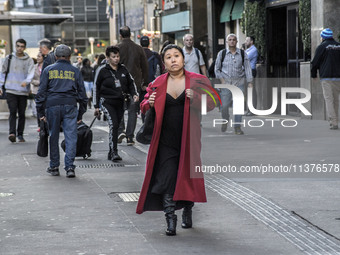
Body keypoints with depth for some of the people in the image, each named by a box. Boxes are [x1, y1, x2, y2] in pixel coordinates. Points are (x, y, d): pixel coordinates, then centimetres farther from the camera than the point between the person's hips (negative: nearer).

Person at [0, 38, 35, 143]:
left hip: (23, 91, 1)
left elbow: (31, 73, -6)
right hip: (11, 90, -1)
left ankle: (20, 134, 15)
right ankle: (12, 133, -21)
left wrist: (26, 81, -26)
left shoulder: (29, 60, 6)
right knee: (13, 112, -13)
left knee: (22, 114, 5)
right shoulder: (9, 58, 8)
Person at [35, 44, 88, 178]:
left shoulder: (48, 70, 8)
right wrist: (81, 113, 17)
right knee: (71, 137, -1)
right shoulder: (75, 71, 11)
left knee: (53, 137, 9)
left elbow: (41, 92, 5)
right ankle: (70, 167, -9)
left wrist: (41, 112, 8)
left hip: (52, 106, 0)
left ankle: (54, 167, 15)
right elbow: (82, 93, 11)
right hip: (70, 106, 0)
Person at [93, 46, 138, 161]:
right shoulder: (103, 71, -1)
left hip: (120, 102, 4)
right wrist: (96, 106, 4)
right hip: (107, 102, -4)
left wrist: (134, 94, -2)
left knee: (116, 127, 9)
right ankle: (114, 152, -21)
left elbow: (131, 83, 17)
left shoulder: (123, 69, 7)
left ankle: (111, 154, 19)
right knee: (113, 125, -19)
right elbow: (97, 88, 5)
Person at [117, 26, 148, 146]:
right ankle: (130, 137, 3)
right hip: (135, 83, 2)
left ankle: (121, 130, -5)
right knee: (132, 110, 5)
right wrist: (144, 83, 15)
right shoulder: (139, 48, 3)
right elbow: (144, 67, 8)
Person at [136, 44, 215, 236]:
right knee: (167, 178, -7)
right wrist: (149, 103, -9)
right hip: (166, 139, 1)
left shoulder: (197, 81, 1)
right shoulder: (158, 84, 6)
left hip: (189, 138, -1)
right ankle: (171, 220, -4)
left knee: (188, 176, 7)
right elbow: (144, 106, 14)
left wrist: (196, 98, -17)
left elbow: (212, 103, 1)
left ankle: (187, 212, 29)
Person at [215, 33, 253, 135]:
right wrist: (221, 79, -4)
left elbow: (247, 68, 3)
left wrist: (250, 82, -4)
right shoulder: (222, 53, 4)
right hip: (226, 82, 0)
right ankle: (225, 121, 25)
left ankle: (237, 127, -1)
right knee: (224, 105, -4)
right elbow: (217, 69, 9)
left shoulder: (243, 54, 4)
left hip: (239, 82, 0)